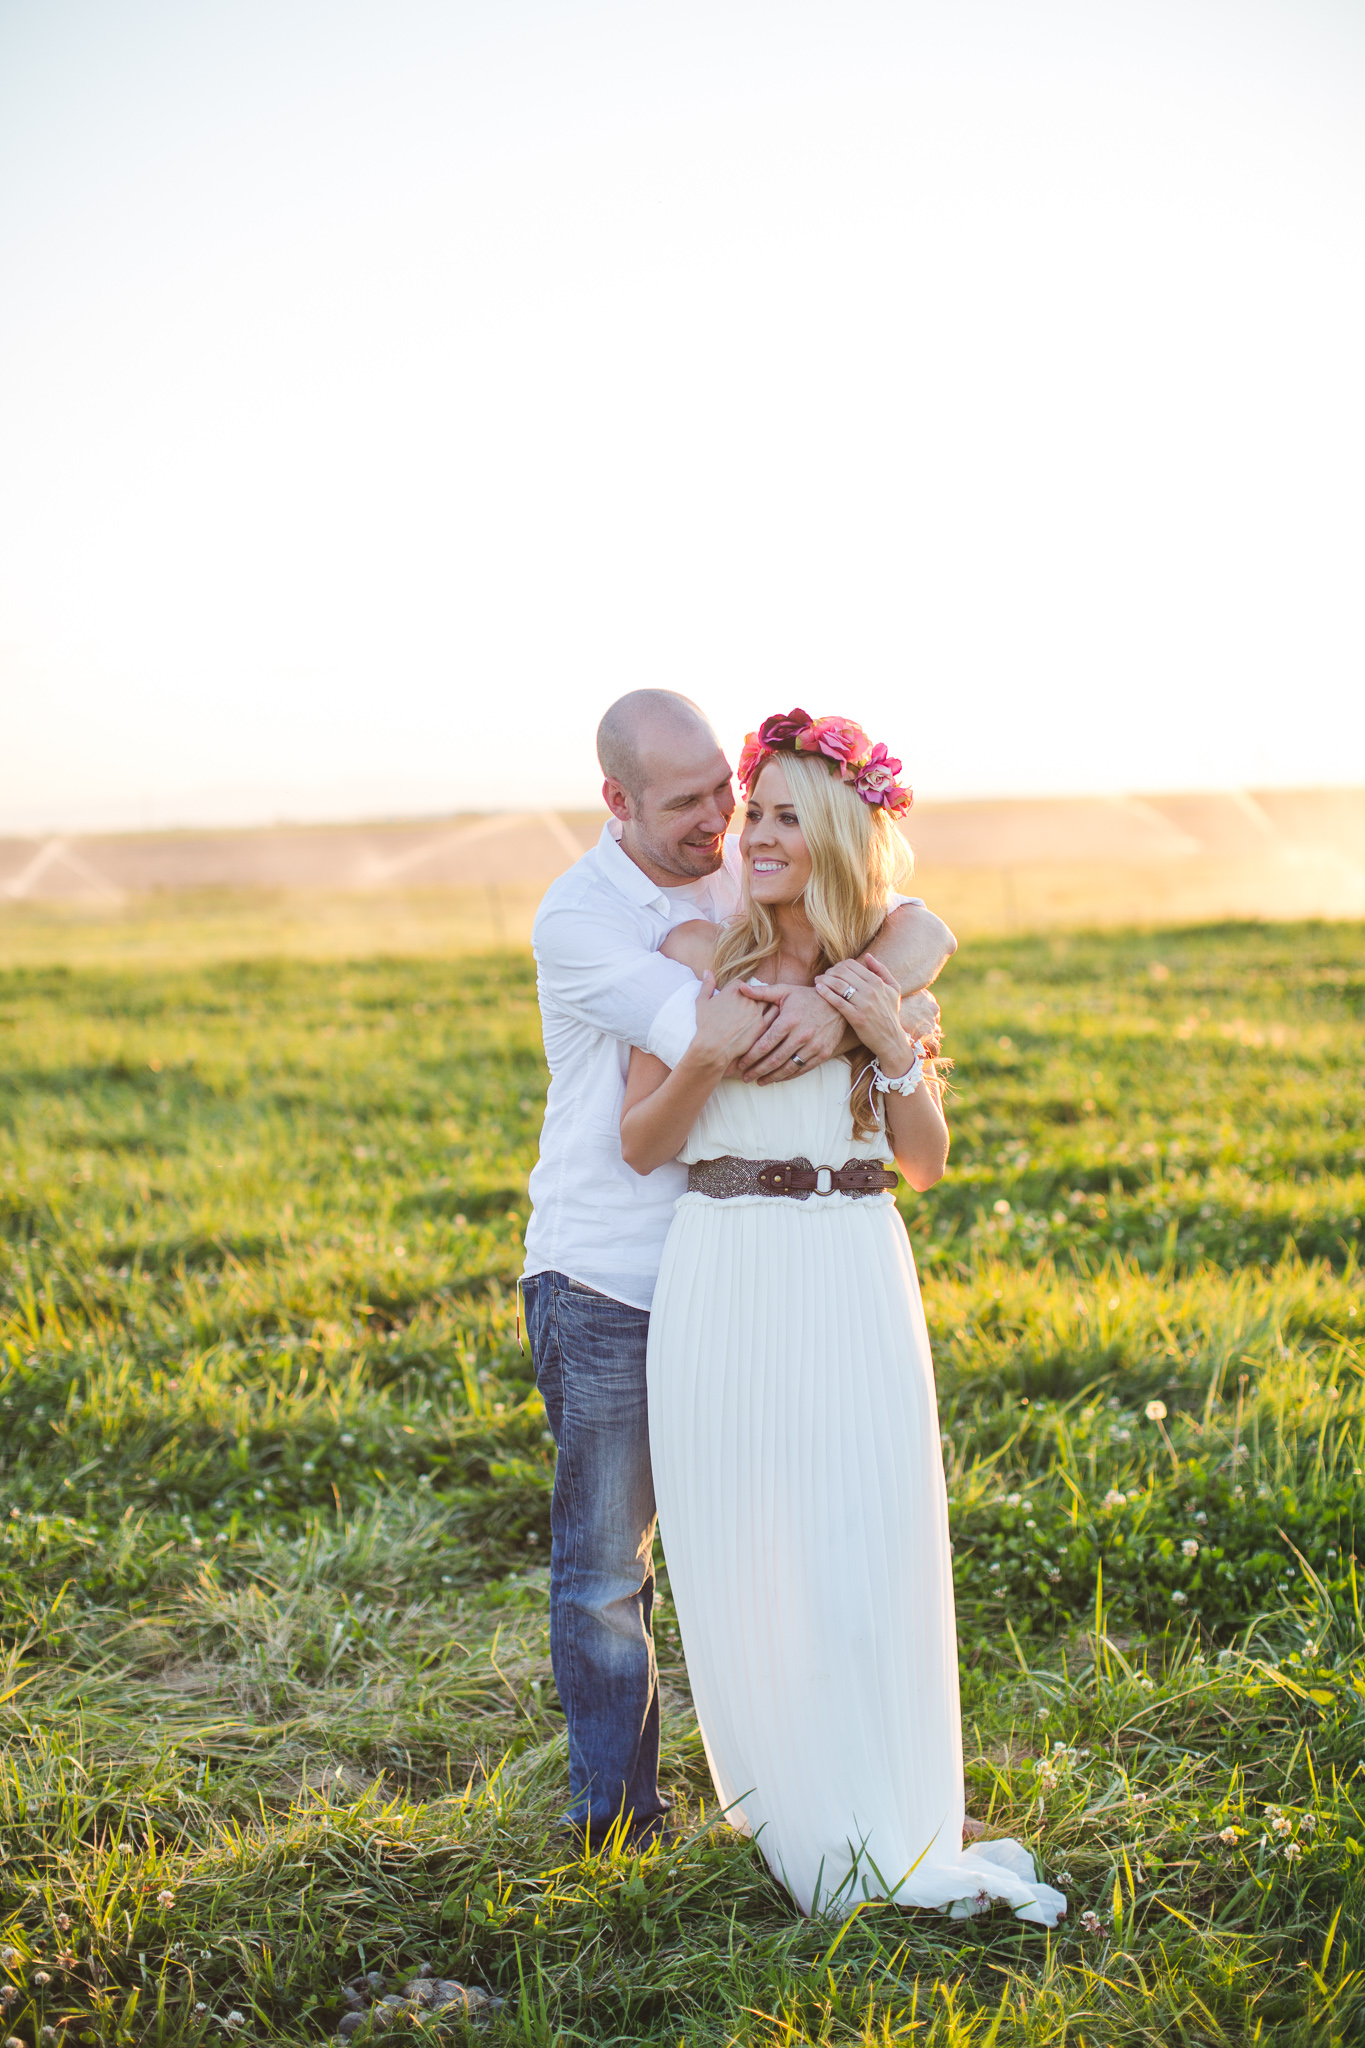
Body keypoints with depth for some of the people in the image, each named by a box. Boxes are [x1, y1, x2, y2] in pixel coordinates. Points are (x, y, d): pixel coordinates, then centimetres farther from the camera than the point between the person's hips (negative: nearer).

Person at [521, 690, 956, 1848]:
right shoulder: (575, 920, -15)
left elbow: (922, 932, -8)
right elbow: (722, 1041, -27)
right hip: (605, 1285, -4)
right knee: (603, 1567, 7)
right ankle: (615, 1817, 21)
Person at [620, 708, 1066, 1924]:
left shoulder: (890, 969, 8)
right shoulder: (701, 954, 2)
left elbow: (926, 1164, 7)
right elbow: (642, 1147, 2)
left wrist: (894, 1044, -8)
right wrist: (705, 1054, -15)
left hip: (857, 1287, 1)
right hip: (725, 1286, -1)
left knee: (869, 1554, 0)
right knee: (744, 1563, 5)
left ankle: (893, 1831, 15)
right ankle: (796, 1823, 22)